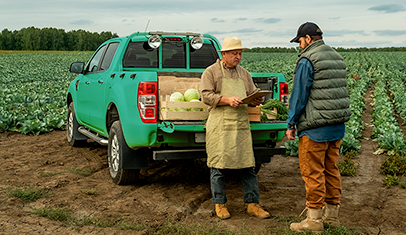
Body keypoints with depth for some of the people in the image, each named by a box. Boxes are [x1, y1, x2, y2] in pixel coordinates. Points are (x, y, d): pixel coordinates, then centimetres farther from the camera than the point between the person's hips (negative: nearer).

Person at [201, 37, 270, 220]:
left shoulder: (244, 74, 19)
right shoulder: (211, 72, 4)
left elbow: (253, 94, 20)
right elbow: (206, 95, -6)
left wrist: (256, 100, -4)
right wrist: (227, 100, -19)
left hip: (241, 125, 4)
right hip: (220, 125, -4)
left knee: (247, 165, 3)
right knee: (218, 165, 0)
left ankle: (253, 204, 12)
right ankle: (220, 204, 13)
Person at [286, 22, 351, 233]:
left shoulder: (307, 60, -12)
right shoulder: (337, 58, 15)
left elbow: (299, 95, -12)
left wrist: (291, 124, -5)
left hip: (315, 128, -8)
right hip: (338, 127, 9)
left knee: (313, 172, -1)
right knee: (331, 169, 15)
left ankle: (314, 219, 5)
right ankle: (332, 214, 23)